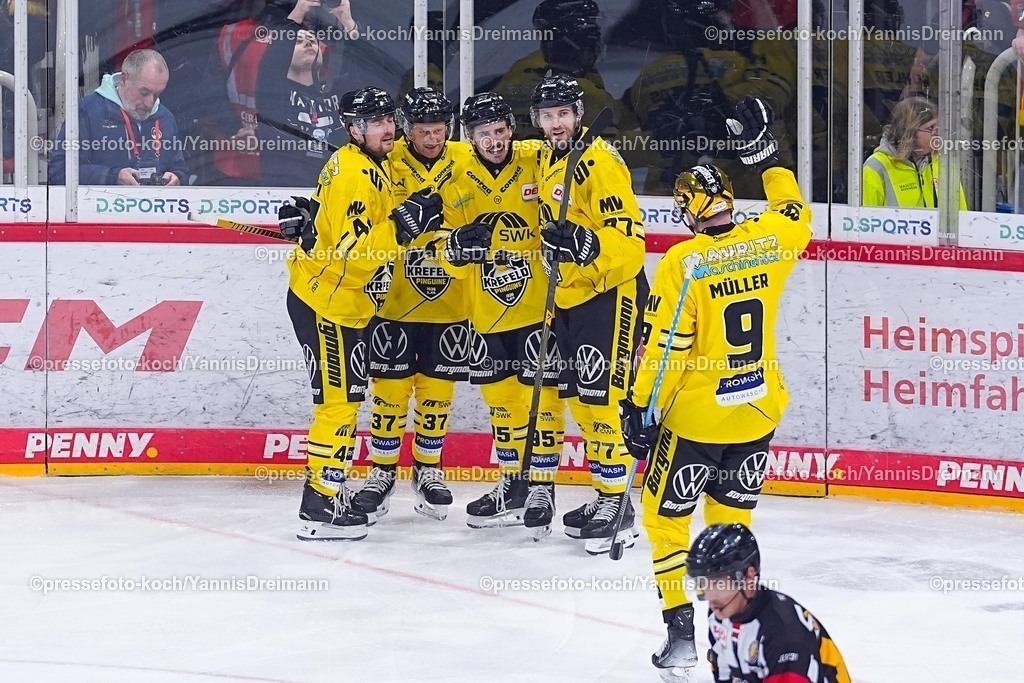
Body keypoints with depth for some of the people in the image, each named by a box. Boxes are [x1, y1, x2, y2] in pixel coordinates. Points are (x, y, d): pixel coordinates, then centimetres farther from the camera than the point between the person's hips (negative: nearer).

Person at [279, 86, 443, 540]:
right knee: (338, 399, -9)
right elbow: (354, 253, -29)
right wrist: (403, 224, -30)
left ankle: (329, 489, 24)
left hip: (343, 301, 10)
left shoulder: (374, 166, 10)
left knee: (345, 397, 15)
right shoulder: (354, 174, -21)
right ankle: (320, 506, -6)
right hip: (324, 302, -10)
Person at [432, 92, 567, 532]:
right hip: (488, 313, 4)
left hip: (540, 303, -4)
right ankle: (513, 485, 27)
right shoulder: (457, 185, 2)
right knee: (500, 397, 14)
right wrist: (457, 247, -21)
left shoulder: (538, 165, -8)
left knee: (540, 395, -5)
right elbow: (449, 261, 1)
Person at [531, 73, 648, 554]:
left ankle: (617, 501, -7)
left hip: (611, 292, -9)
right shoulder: (543, 160, 10)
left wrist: (586, 244, -35)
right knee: (578, 398, 12)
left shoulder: (600, 162, -17)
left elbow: (628, 238, -23)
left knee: (599, 397, -12)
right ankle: (605, 494, 20)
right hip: (569, 295, 9)